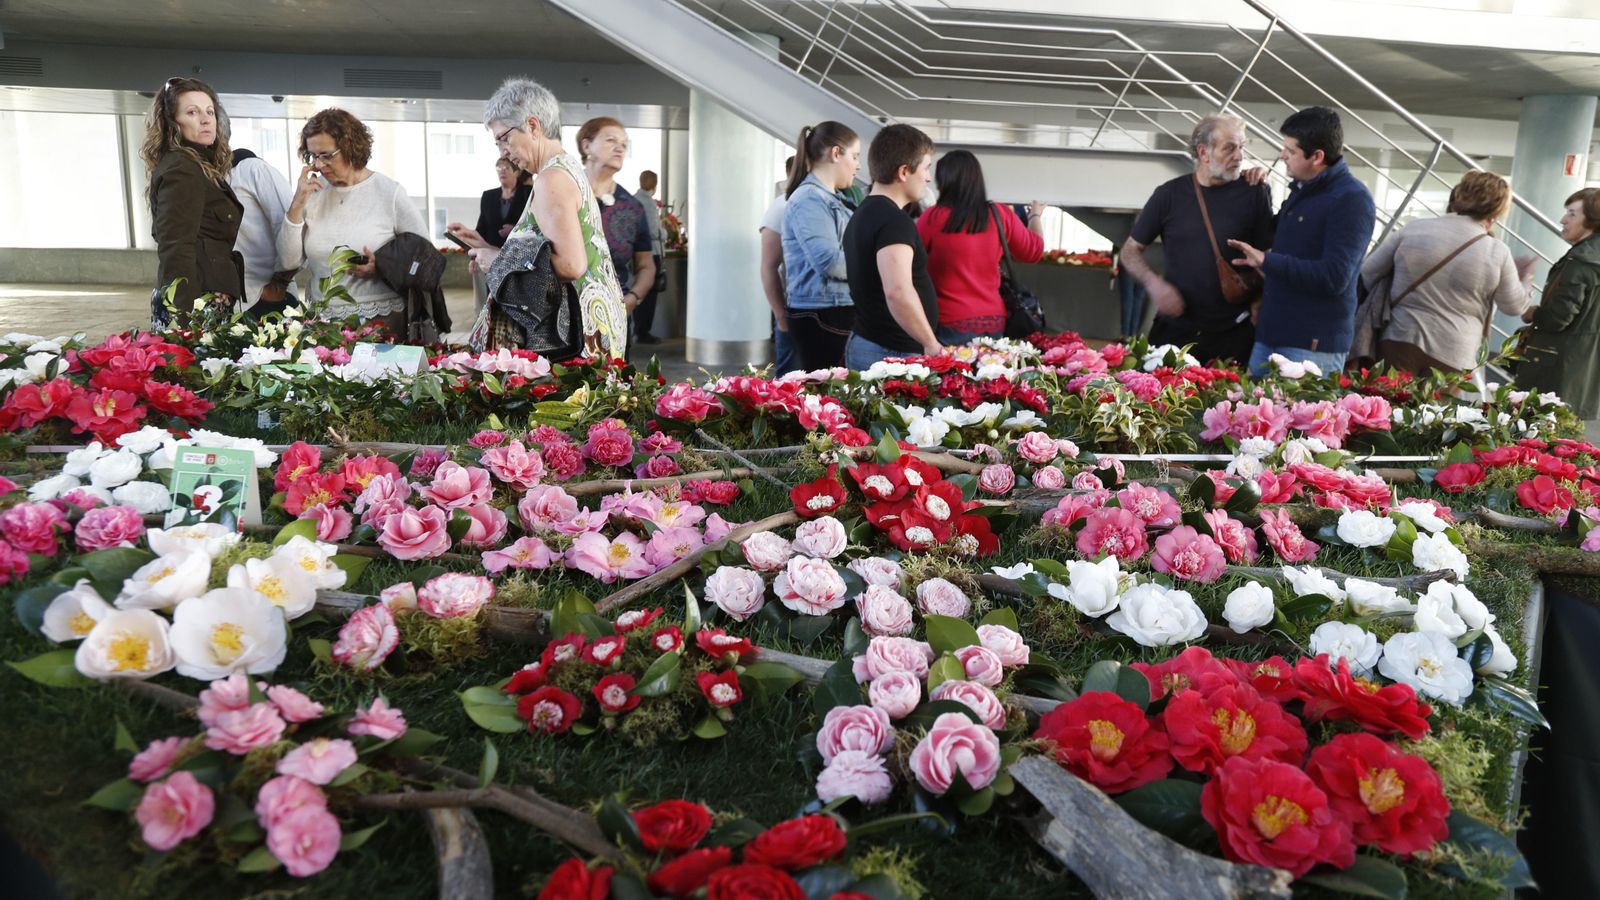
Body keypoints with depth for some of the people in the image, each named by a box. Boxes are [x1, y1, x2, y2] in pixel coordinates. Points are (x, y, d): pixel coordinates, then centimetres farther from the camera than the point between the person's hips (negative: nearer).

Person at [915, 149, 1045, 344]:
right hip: (993, 321, 4)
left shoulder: (934, 217, -11)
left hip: (951, 324, -4)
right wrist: (1036, 216, 34)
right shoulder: (1002, 215, 1)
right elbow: (1034, 251, 15)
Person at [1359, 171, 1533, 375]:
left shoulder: (1413, 230, 0)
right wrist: (1523, 281, 31)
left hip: (1400, 342, 1)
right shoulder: (1497, 253, -3)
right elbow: (1514, 306, 10)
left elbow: (1366, 274, 6)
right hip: (1452, 356, -1)